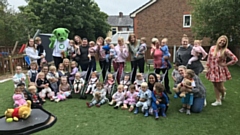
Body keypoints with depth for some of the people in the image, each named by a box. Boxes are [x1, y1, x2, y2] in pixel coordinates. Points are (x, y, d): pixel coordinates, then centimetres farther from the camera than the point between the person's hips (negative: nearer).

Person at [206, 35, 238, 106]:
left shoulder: (225, 51, -10)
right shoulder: (212, 48, 1)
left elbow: (235, 59, -10)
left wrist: (226, 64, -8)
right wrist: (208, 67, 8)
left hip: (220, 71, -3)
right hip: (213, 70, 3)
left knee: (220, 87, 2)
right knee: (215, 86, 10)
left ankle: (223, 93, 39)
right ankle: (218, 101, 23)